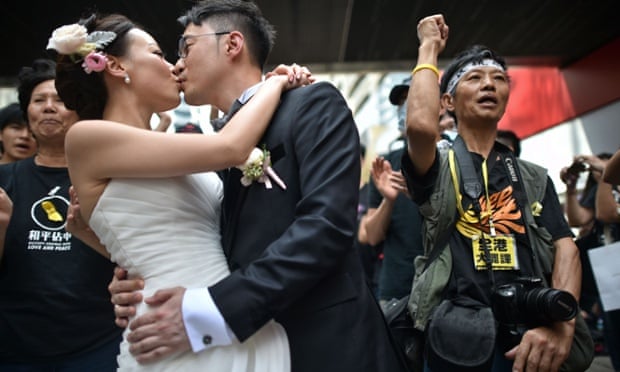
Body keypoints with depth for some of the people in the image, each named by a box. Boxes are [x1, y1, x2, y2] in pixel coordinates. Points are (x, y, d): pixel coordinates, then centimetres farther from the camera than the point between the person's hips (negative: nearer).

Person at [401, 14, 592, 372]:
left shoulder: (535, 177, 13)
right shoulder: (437, 167, 3)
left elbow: (565, 246, 0)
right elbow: (421, 125, -20)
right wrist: (429, 48, -5)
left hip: (529, 339, 3)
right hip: (456, 339, -3)